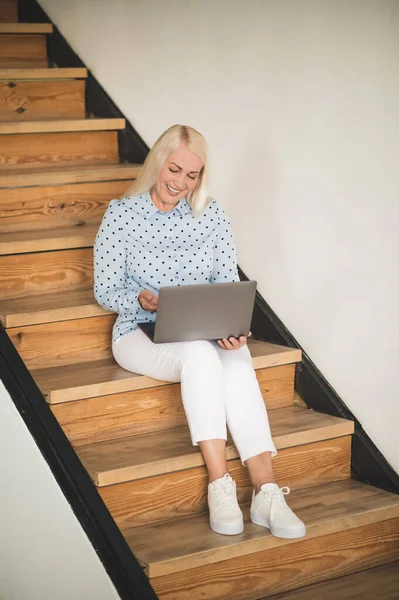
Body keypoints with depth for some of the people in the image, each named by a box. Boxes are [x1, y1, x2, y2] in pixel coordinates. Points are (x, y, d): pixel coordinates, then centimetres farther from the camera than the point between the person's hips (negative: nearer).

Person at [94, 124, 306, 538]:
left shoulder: (211, 215, 4)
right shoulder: (121, 214, -4)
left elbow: (228, 283, 4)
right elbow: (105, 291, -3)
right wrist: (144, 301, -25)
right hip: (141, 333, -2)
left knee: (238, 364, -32)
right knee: (200, 356, -36)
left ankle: (266, 493, -37)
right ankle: (220, 485, -34)